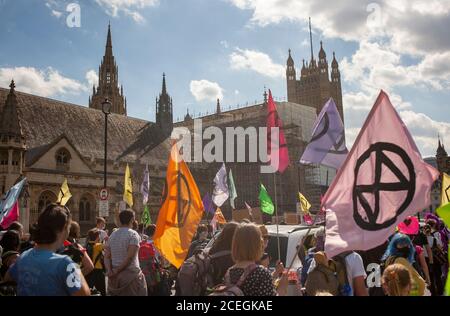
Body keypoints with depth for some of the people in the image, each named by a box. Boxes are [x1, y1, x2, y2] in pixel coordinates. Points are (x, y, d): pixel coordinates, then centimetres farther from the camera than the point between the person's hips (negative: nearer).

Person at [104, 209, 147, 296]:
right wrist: (118, 271, -11)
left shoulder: (112, 235, 11)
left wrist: (110, 271, -6)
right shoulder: (133, 234, -9)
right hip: (131, 274, -6)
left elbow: (107, 257, 5)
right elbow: (130, 257, -17)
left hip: (114, 276, 6)